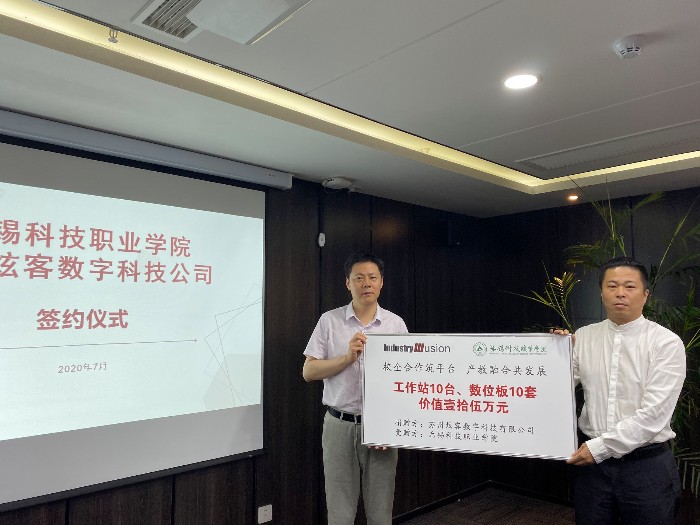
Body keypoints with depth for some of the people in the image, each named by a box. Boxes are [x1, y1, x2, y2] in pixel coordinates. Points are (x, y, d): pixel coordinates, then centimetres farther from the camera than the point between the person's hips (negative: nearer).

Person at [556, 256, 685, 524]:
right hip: (592, 460, 3)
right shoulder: (583, 337, 2)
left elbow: (653, 413, -16)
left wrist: (601, 446, -17)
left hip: (648, 463, -3)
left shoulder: (666, 342, -10)